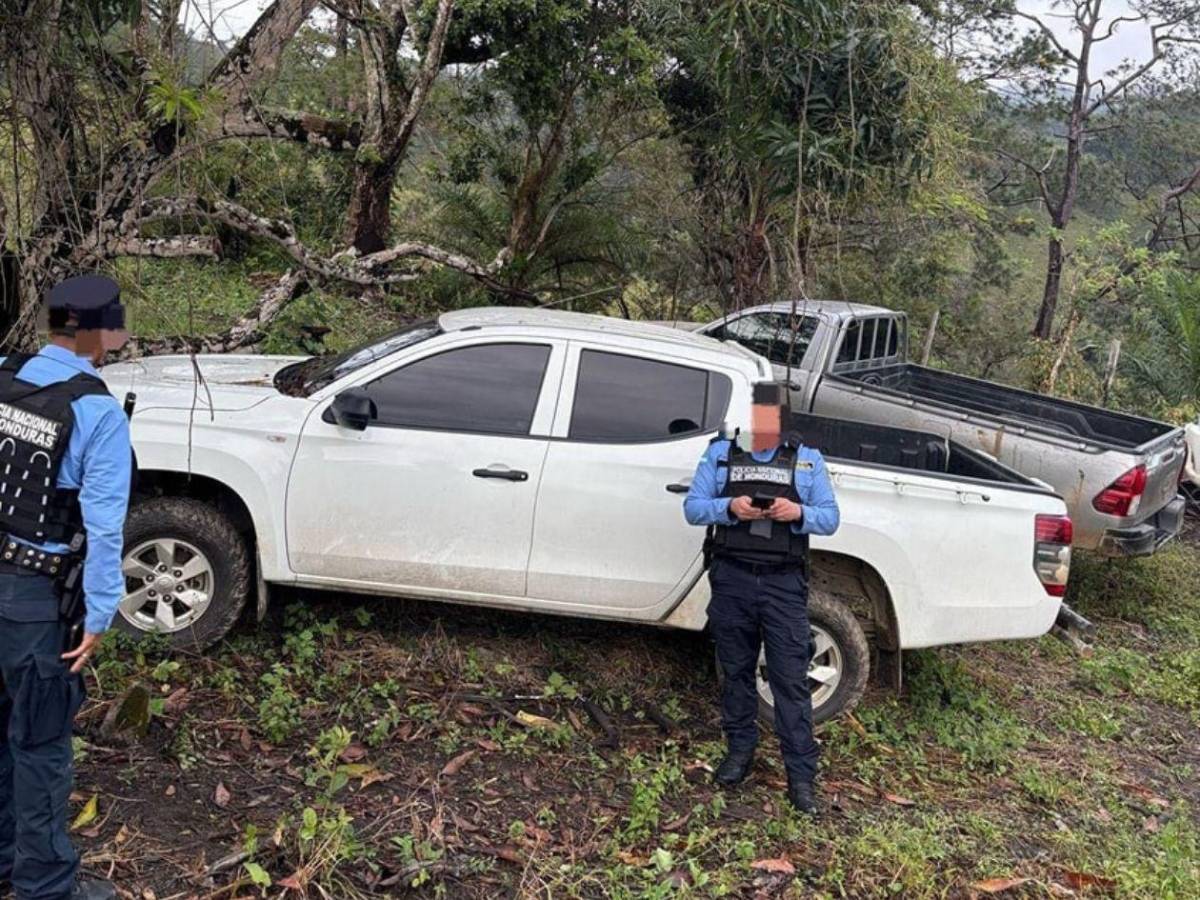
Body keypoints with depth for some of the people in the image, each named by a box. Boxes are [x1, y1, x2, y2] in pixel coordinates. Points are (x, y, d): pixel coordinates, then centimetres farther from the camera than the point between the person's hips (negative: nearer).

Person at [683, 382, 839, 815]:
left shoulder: (807, 459, 4)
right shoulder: (720, 452, 4)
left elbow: (830, 518, 3)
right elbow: (692, 506, 1)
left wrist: (798, 513, -19)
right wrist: (730, 507, -19)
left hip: (783, 584, -1)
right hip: (731, 579, 1)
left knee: (791, 678, -1)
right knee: (736, 670, 13)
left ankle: (801, 774, 6)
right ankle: (740, 750, 30)